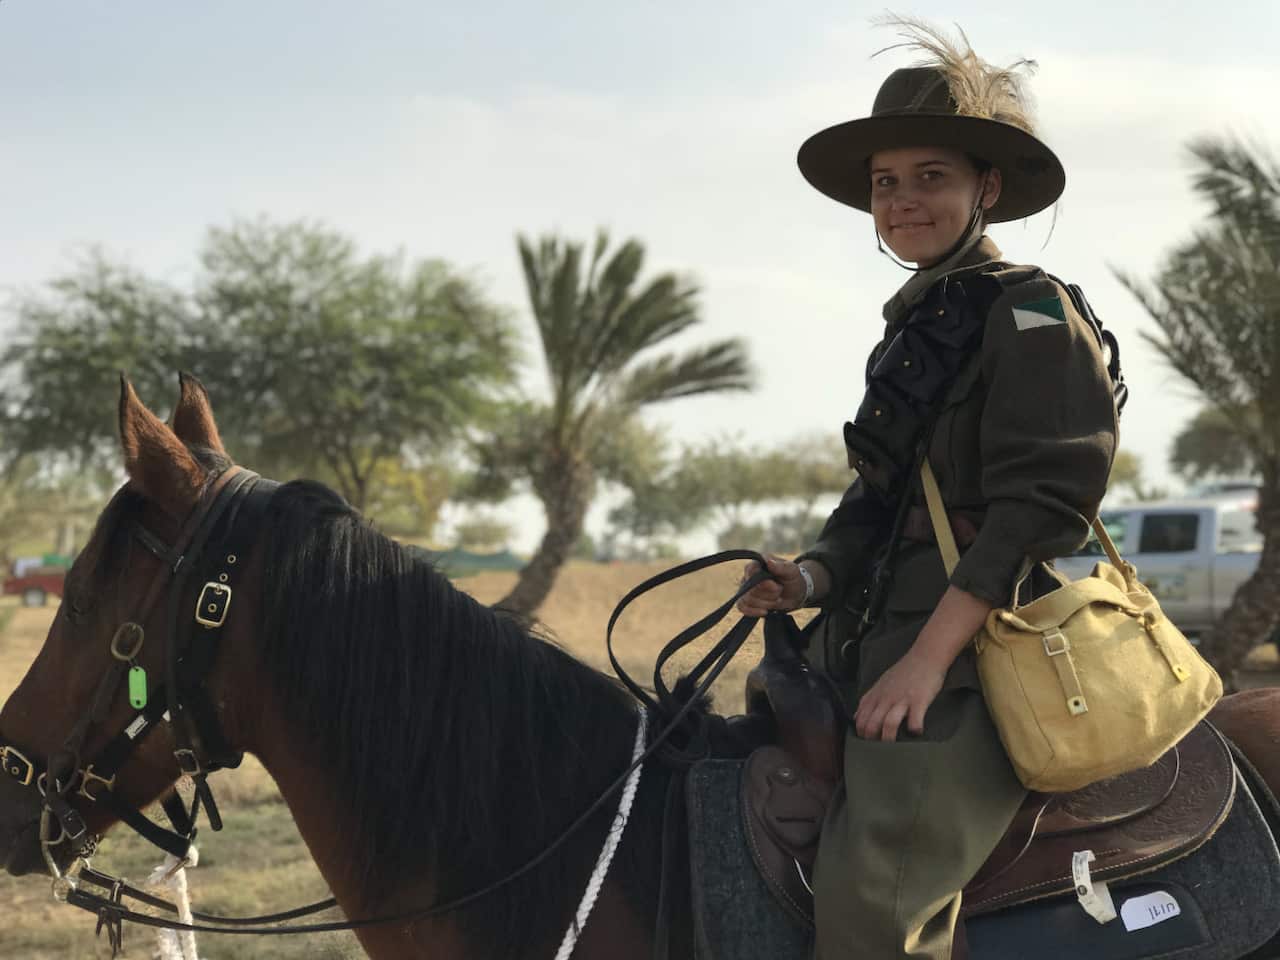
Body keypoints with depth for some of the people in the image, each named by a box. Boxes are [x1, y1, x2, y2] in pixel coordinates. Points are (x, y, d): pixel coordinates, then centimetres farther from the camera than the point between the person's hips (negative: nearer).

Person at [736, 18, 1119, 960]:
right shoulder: (914, 326, 19)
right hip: (870, 651, 9)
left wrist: (927, 659, -22)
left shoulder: (1029, 312, -7)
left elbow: (1039, 504, -17)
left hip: (968, 662, -9)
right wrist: (814, 576, 1)